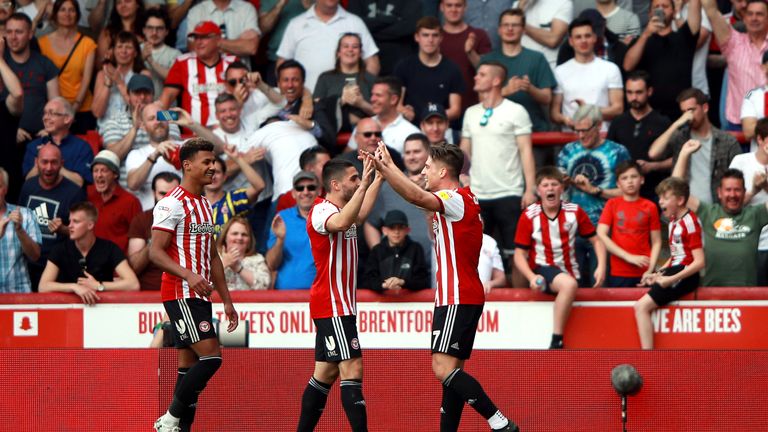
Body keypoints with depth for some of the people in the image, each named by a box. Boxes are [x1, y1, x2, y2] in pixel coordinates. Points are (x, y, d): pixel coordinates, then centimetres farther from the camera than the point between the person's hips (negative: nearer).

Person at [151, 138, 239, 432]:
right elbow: (155, 252, -18)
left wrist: (226, 300, 21)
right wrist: (189, 275, -31)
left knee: (190, 366, 7)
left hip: (199, 296, 9)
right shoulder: (173, 204, -12)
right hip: (180, 294, -9)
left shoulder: (205, 205, 17)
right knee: (211, 356, -17)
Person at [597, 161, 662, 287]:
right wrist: (629, 257, -11)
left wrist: (650, 270, -9)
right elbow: (601, 235, -4)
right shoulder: (612, 204, 5)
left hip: (644, 274, 0)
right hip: (618, 273, 0)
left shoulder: (650, 207, 4)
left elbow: (656, 242, 5)